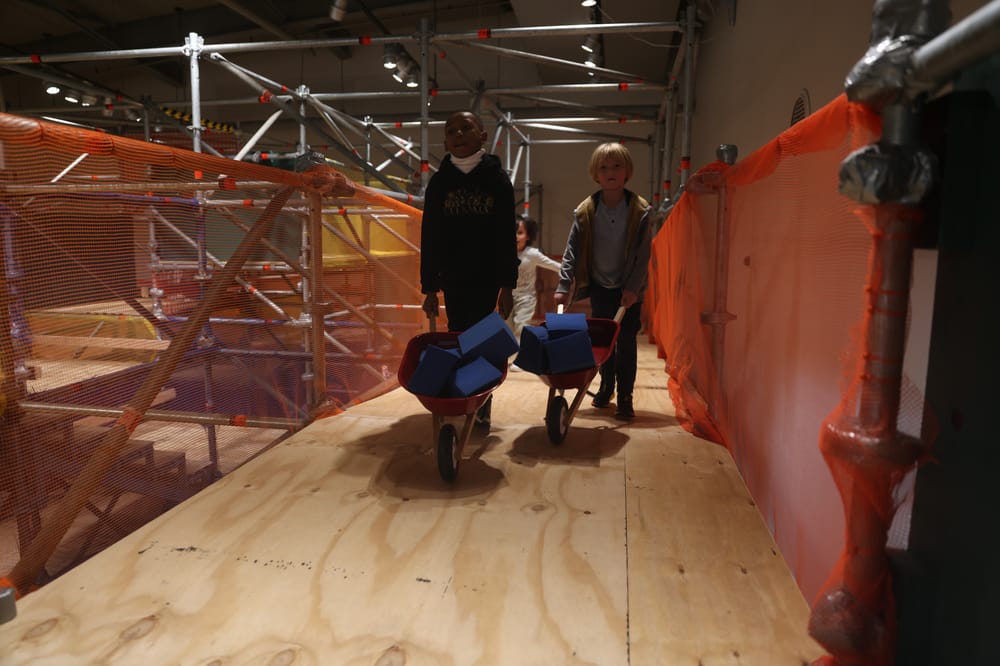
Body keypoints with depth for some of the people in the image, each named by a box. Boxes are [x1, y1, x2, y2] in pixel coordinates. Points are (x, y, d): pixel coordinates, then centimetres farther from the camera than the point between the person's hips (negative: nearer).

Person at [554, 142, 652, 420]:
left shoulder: (640, 210, -11)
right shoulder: (585, 210, -7)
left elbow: (643, 253, -11)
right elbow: (572, 250, -7)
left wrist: (633, 287, -17)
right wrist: (563, 286, -13)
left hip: (629, 288, -2)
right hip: (599, 286, 2)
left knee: (626, 342, 1)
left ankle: (625, 397, 12)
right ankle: (606, 386, 31)